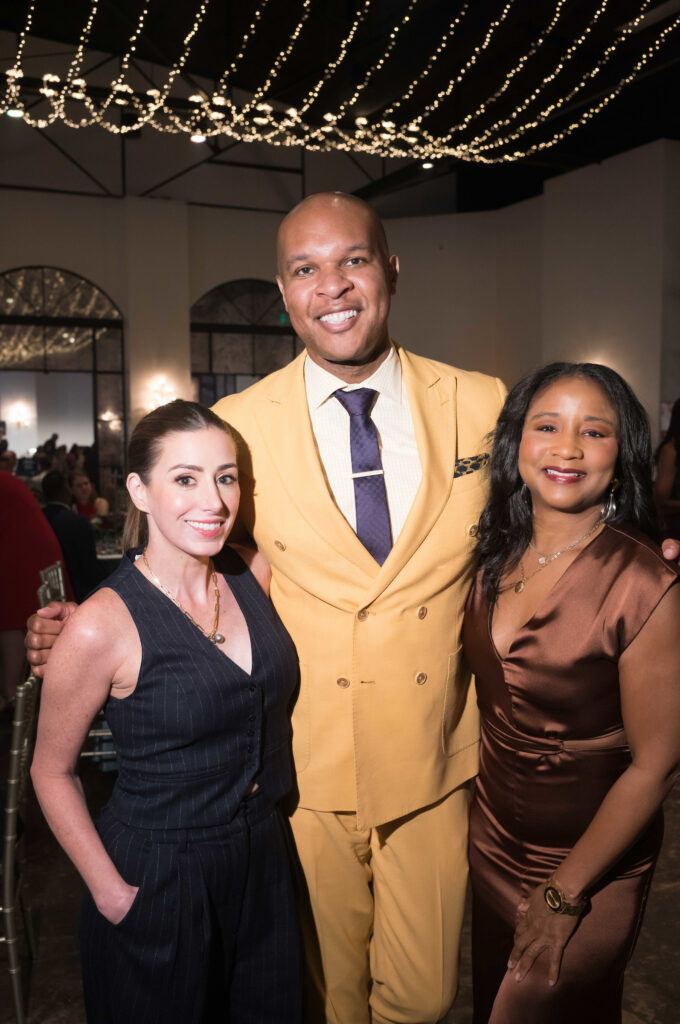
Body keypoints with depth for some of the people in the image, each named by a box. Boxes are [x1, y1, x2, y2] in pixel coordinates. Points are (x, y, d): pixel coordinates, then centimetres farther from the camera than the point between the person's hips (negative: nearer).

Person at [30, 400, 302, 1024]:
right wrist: (110, 892, -10)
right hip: (159, 881, -5)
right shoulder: (102, 626, -21)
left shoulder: (255, 575, -7)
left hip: (263, 858, 5)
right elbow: (52, 772, -9)